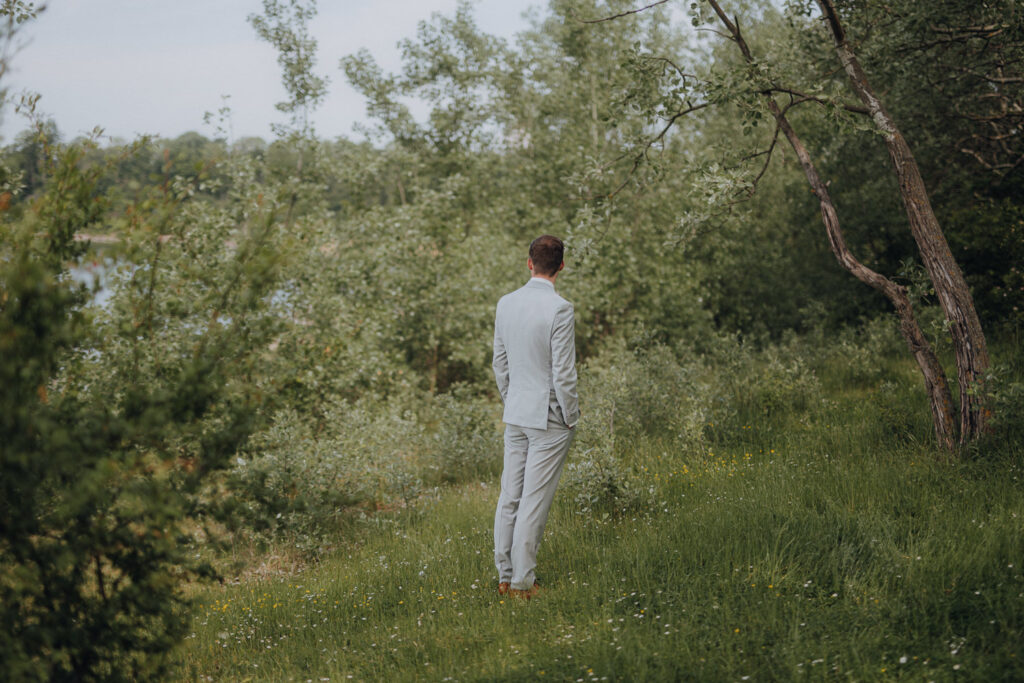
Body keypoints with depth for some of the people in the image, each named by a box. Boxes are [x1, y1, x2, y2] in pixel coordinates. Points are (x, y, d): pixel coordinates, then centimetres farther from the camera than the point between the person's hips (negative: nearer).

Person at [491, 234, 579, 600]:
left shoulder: (506, 303, 3)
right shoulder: (559, 309, -17)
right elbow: (563, 372, -16)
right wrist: (571, 417, -4)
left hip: (515, 415, 6)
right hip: (549, 418, -6)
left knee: (509, 498, 11)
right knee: (534, 502, -1)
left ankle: (505, 576, 18)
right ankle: (522, 582, 4)